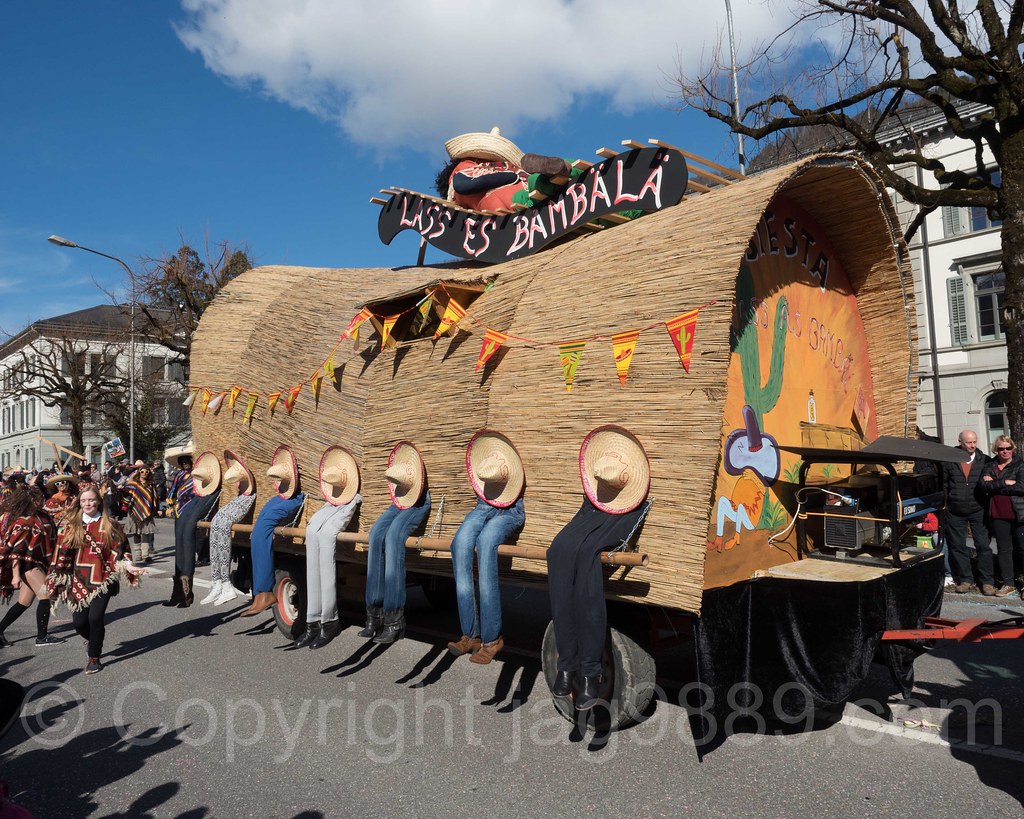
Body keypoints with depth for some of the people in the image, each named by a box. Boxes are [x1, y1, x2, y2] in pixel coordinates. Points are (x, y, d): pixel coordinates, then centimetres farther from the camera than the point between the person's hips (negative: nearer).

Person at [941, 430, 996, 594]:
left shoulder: (984, 461, 0)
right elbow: (943, 483, 5)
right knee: (957, 546, 7)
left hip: (978, 510, 0)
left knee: (983, 545, 1)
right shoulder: (949, 460, 0)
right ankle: (965, 579, 19)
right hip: (955, 511, 1)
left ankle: (987, 581, 12)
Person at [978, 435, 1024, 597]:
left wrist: (994, 485, -12)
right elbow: (983, 485, -6)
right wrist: (1004, 483, -16)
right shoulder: (990, 466, 8)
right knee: (1004, 549, 9)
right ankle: (1007, 583, 17)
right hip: (998, 515, 3)